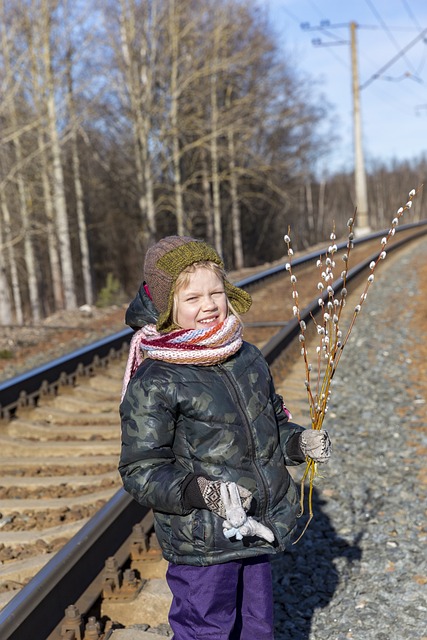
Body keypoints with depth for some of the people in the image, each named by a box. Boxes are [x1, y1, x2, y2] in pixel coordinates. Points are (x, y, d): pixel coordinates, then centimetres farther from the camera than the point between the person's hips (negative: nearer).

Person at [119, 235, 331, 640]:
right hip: (201, 546, -6)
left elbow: (273, 421, 19)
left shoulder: (249, 359, 4)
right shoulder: (152, 383, -17)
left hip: (258, 530, 6)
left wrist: (299, 442, -1)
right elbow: (140, 471, -15)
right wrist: (200, 490, -29)